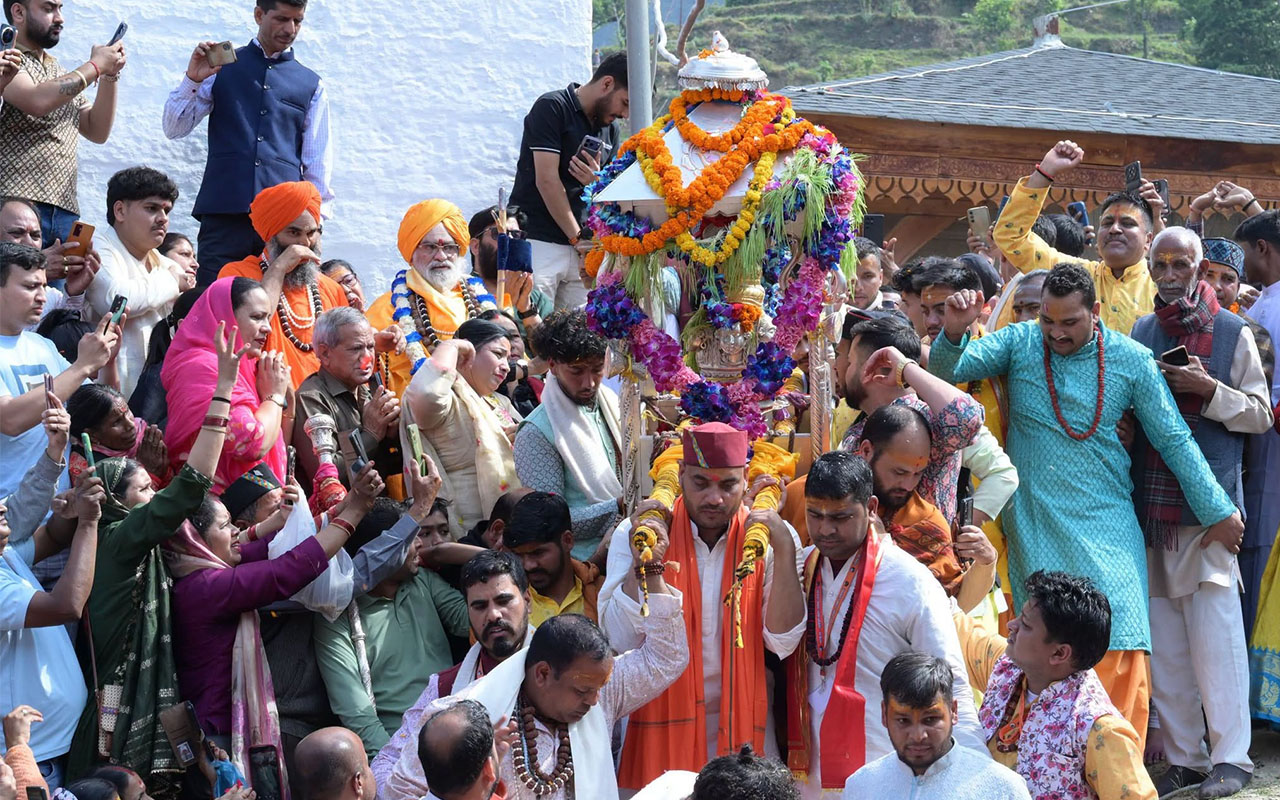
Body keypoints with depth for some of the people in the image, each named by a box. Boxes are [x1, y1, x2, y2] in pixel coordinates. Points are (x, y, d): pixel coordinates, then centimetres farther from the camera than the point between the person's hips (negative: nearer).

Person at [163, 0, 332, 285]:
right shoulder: (222, 66, 13)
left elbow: (318, 162, 14)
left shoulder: (311, 84, 15)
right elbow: (174, 128, 9)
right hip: (223, 215, -1)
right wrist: (193, 80, -6)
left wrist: (314, 221, 6)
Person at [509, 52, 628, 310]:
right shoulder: (552, 107, -3)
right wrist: (578, 237, -8)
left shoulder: (609, 129, 17)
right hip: (538, 240, -7)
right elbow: (547, 181, -11)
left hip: (582, 248, 7)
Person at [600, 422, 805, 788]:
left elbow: (783, 643, -13)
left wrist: (784, 552, -21)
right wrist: (644, 559, -24)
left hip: (742, 724, 1)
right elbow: (621, 640, -15)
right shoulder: (634, 535, -6)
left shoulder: (770, 538, -4)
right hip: (661, 719, -1)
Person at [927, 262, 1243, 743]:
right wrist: (954, 332, -27)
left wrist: (1216, 510, 8)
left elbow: (1174, 440, 5)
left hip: (1106, 525, 0)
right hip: (1037, 529, 0)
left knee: (1120, 650, -9)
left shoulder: (1132, 360, -1)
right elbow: (947, 371, -6)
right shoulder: (1019, 343, 1)